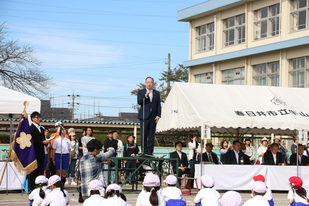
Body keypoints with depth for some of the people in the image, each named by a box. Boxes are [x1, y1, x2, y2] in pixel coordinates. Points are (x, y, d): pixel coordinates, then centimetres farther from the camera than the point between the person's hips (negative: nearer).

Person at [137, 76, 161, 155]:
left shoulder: (157, 93, 14)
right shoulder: (141, 92, 7)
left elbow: (159, 105, 10)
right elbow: (139, 102, -7)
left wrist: (158, 115, -1)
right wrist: (145, 95, -19)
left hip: (153, 117, 2)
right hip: (144, 116, -2)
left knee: (151, 136, 0)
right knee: (143, 135, -4)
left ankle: (150, 152, 2)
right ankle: (144, 151, 0)